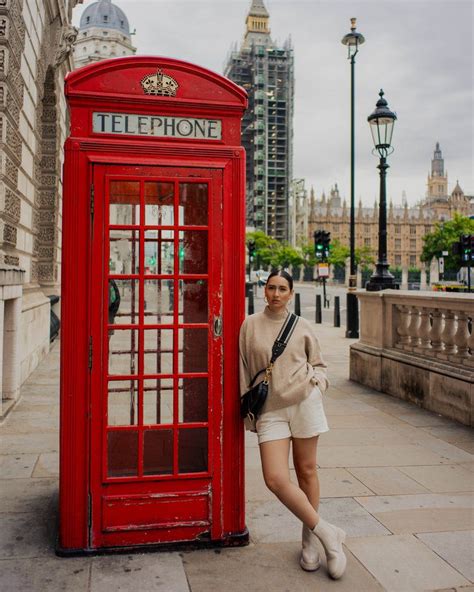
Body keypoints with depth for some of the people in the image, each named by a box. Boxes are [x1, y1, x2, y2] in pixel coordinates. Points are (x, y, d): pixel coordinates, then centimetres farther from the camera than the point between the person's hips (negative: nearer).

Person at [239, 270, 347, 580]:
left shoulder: (302, 326, 6)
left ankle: (310, 539, 26)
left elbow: (319, 364, 16)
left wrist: (317, 381, -5)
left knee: (307, 471, 8)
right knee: (275, 479, -11)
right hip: (270, 410, 0)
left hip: (304, 402, 0)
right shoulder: (250, 325, 6)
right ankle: (327, 532, 5)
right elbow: (244, 371, 9)